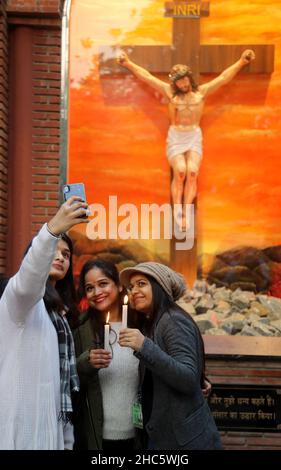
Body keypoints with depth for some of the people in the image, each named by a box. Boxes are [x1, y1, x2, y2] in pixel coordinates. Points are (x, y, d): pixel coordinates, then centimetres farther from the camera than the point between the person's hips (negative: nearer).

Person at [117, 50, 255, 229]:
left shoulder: (202, 92, 8)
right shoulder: (170, 92, 7)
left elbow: (224, 77, 5)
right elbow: (146, 76, 7)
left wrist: (242, 62, -2)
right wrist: (128, 63, 4)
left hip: (194, 137, 0)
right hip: (175, 137, 0)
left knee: (192, 172, -22)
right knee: (180, 171, -24)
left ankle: (185, 214, -26)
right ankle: (177, 213, -22)